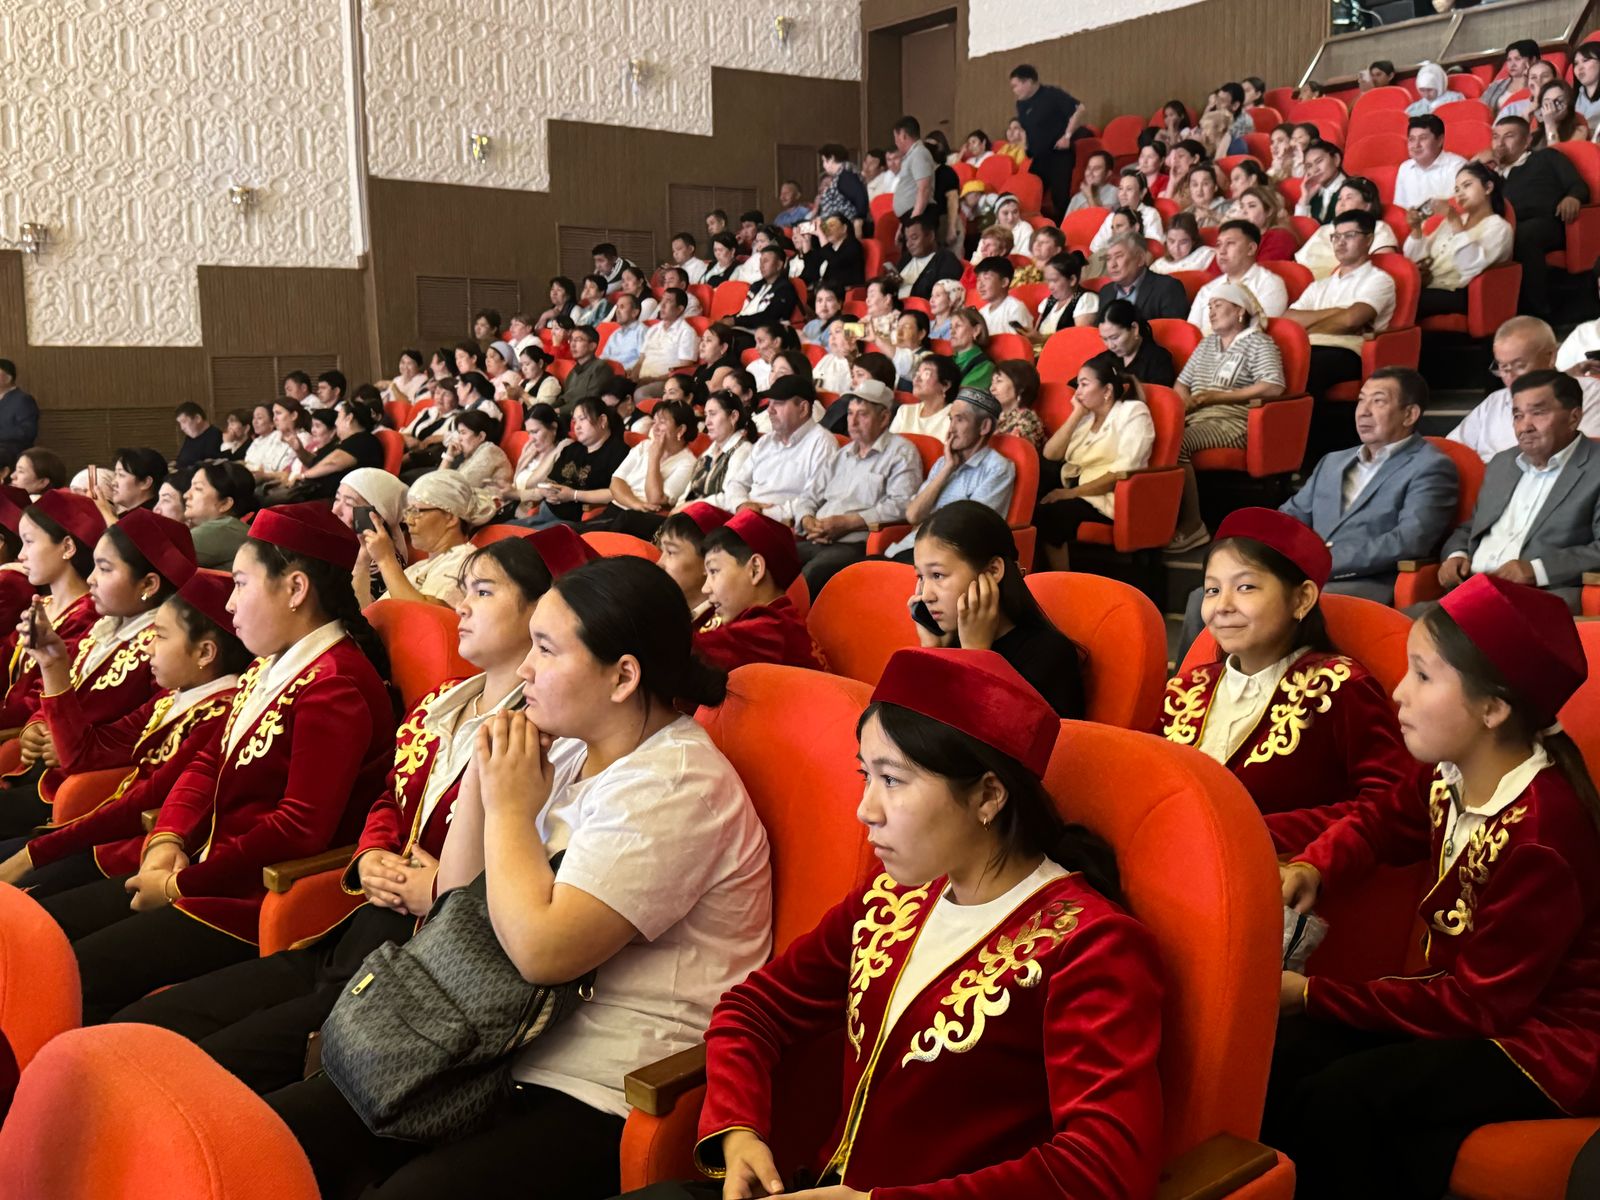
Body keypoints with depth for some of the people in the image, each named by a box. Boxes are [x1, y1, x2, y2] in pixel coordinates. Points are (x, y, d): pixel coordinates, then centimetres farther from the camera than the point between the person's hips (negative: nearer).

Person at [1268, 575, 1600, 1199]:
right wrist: (1314, 868, -4)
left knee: (1337, 1098, -24)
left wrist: (1315, 995, -20)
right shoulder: (1450, 777, -4)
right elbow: (1382, 821, 18)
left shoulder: (1541, 837, -28)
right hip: (1468, 1003, 8)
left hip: (1539, 1044, -8)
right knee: (1284, 1055, -9)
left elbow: (1479, 1004, -23)